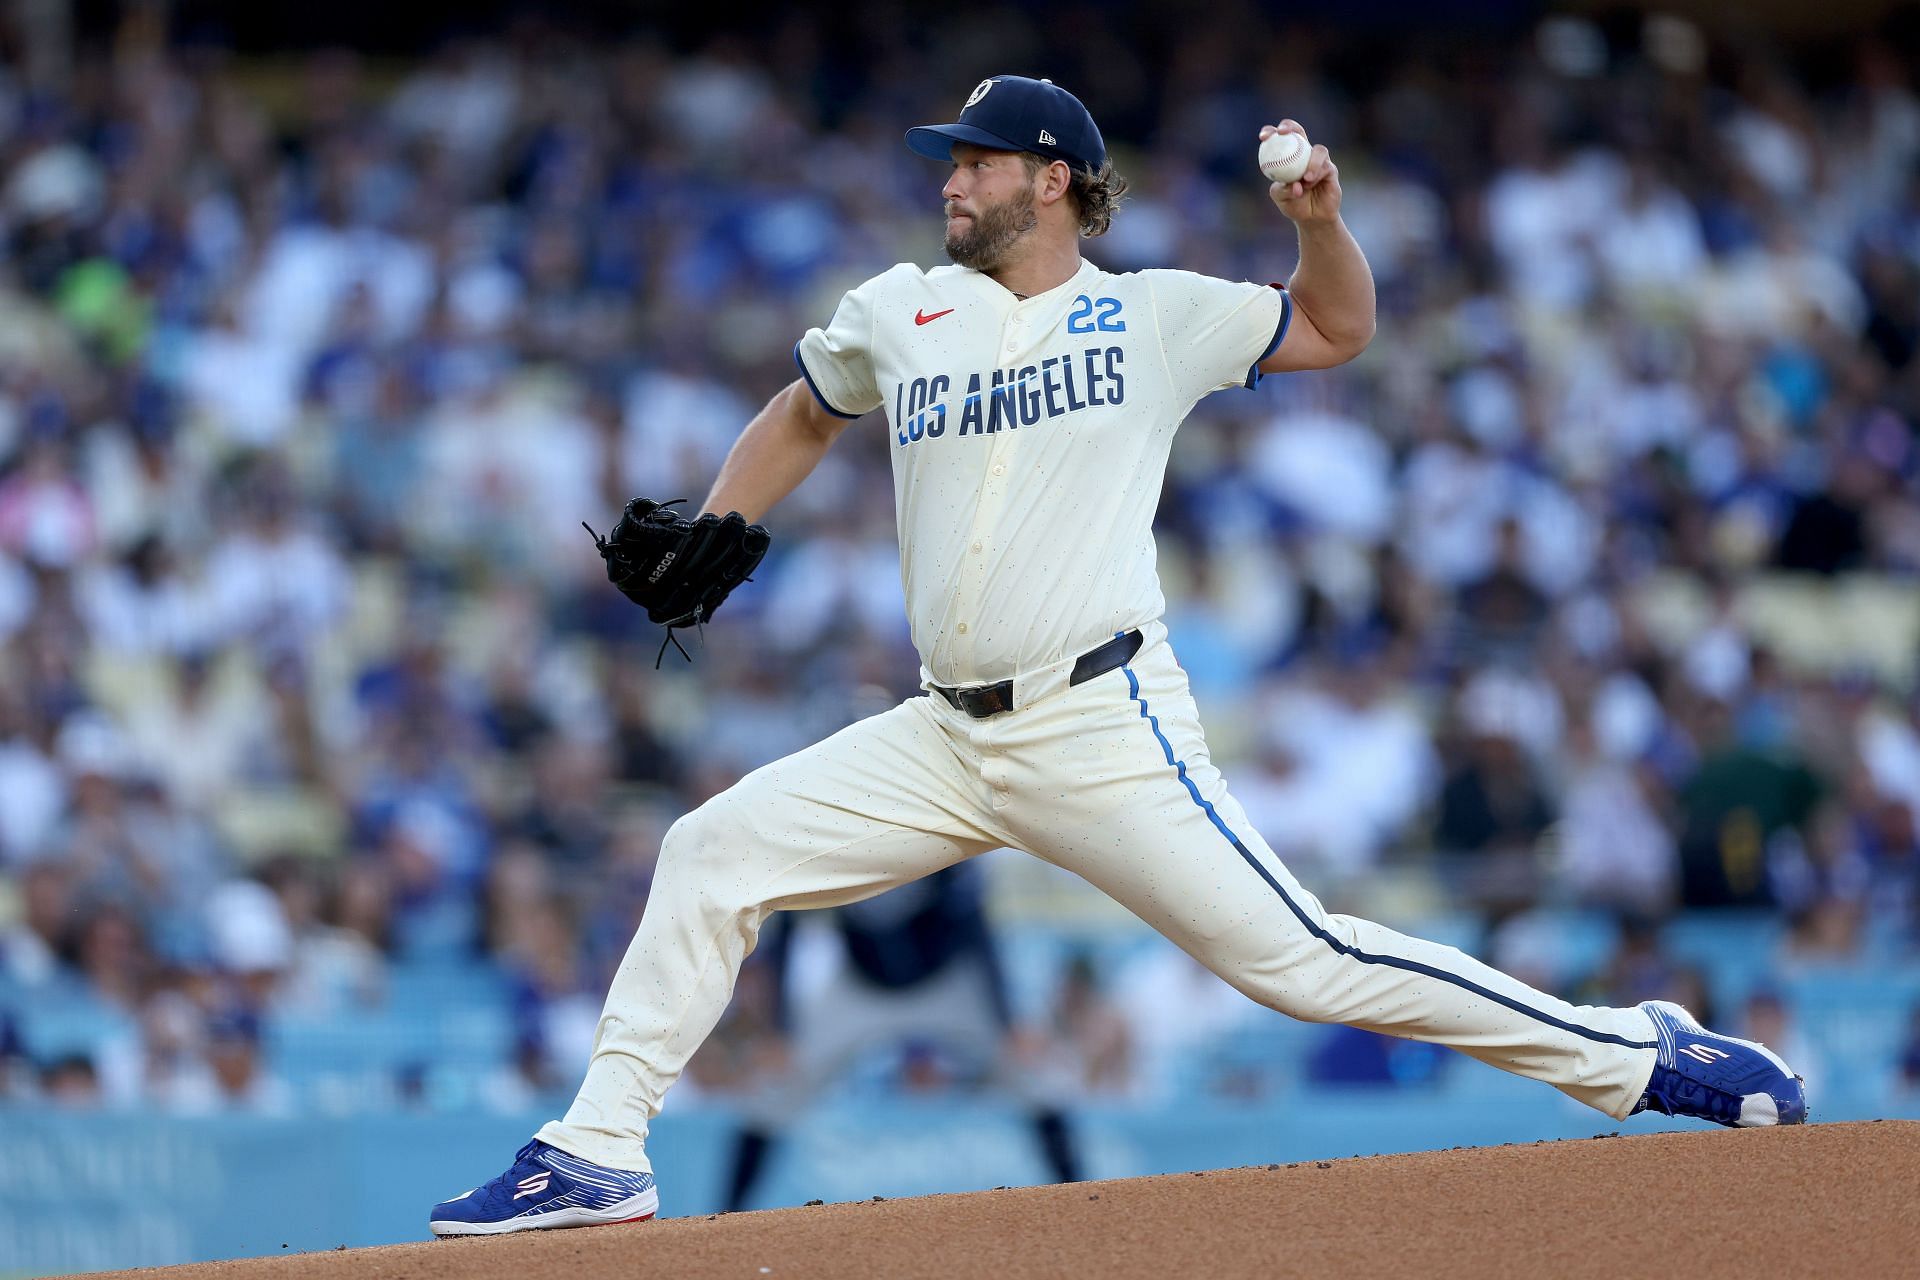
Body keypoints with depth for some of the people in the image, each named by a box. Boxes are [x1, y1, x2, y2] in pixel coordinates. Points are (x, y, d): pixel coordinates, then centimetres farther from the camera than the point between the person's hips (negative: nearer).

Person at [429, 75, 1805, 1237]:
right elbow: (804, 416, 29)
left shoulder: (1155, 315, 3)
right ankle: (598, 1155, 1)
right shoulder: (899, 314, 11)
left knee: (1300, 958, -11)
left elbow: (1340, 329, 13)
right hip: (946, 738, 5)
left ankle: (1629, 1054, -3)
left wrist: (1319, 218, -6)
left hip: (1104, 727, -5)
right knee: (712, 854, -3)